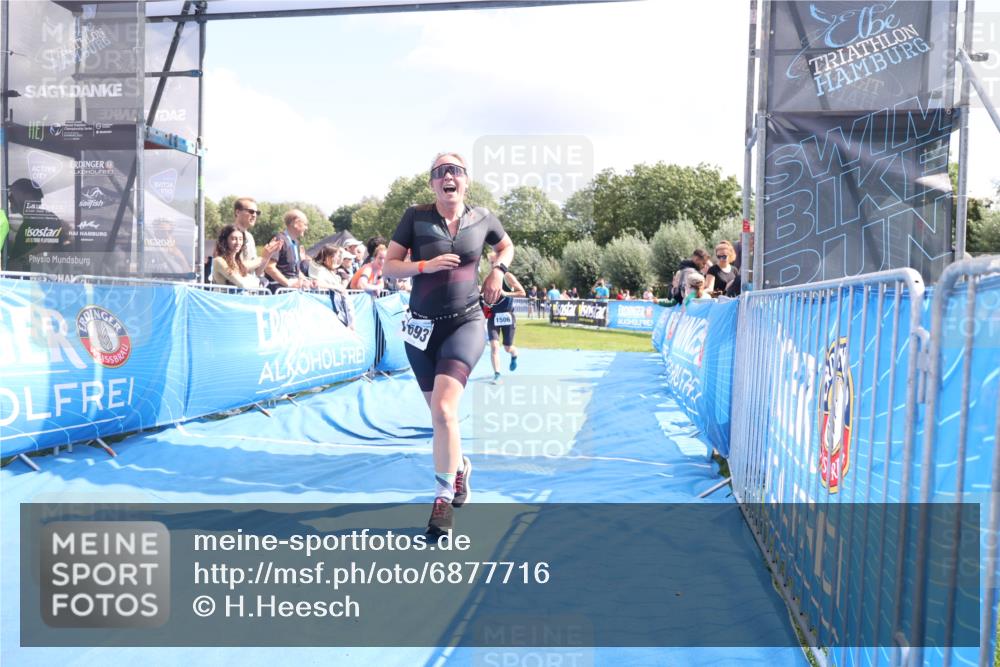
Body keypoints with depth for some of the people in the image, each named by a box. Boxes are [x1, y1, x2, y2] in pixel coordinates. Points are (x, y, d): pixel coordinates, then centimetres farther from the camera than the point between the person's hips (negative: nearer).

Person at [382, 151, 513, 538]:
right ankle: (459, 467, 43)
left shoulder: (482, 218, 2)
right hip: (422, 327, 2)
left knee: (443, 409, -20)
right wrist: (426, 265, -20)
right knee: (439, 414, 12)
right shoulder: (415, 217, -3)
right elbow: (389, 267, -4)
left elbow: (507, 247, 21)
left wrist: (498, 270, 1)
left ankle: (444, 497, -3)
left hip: (465, 324, -1)